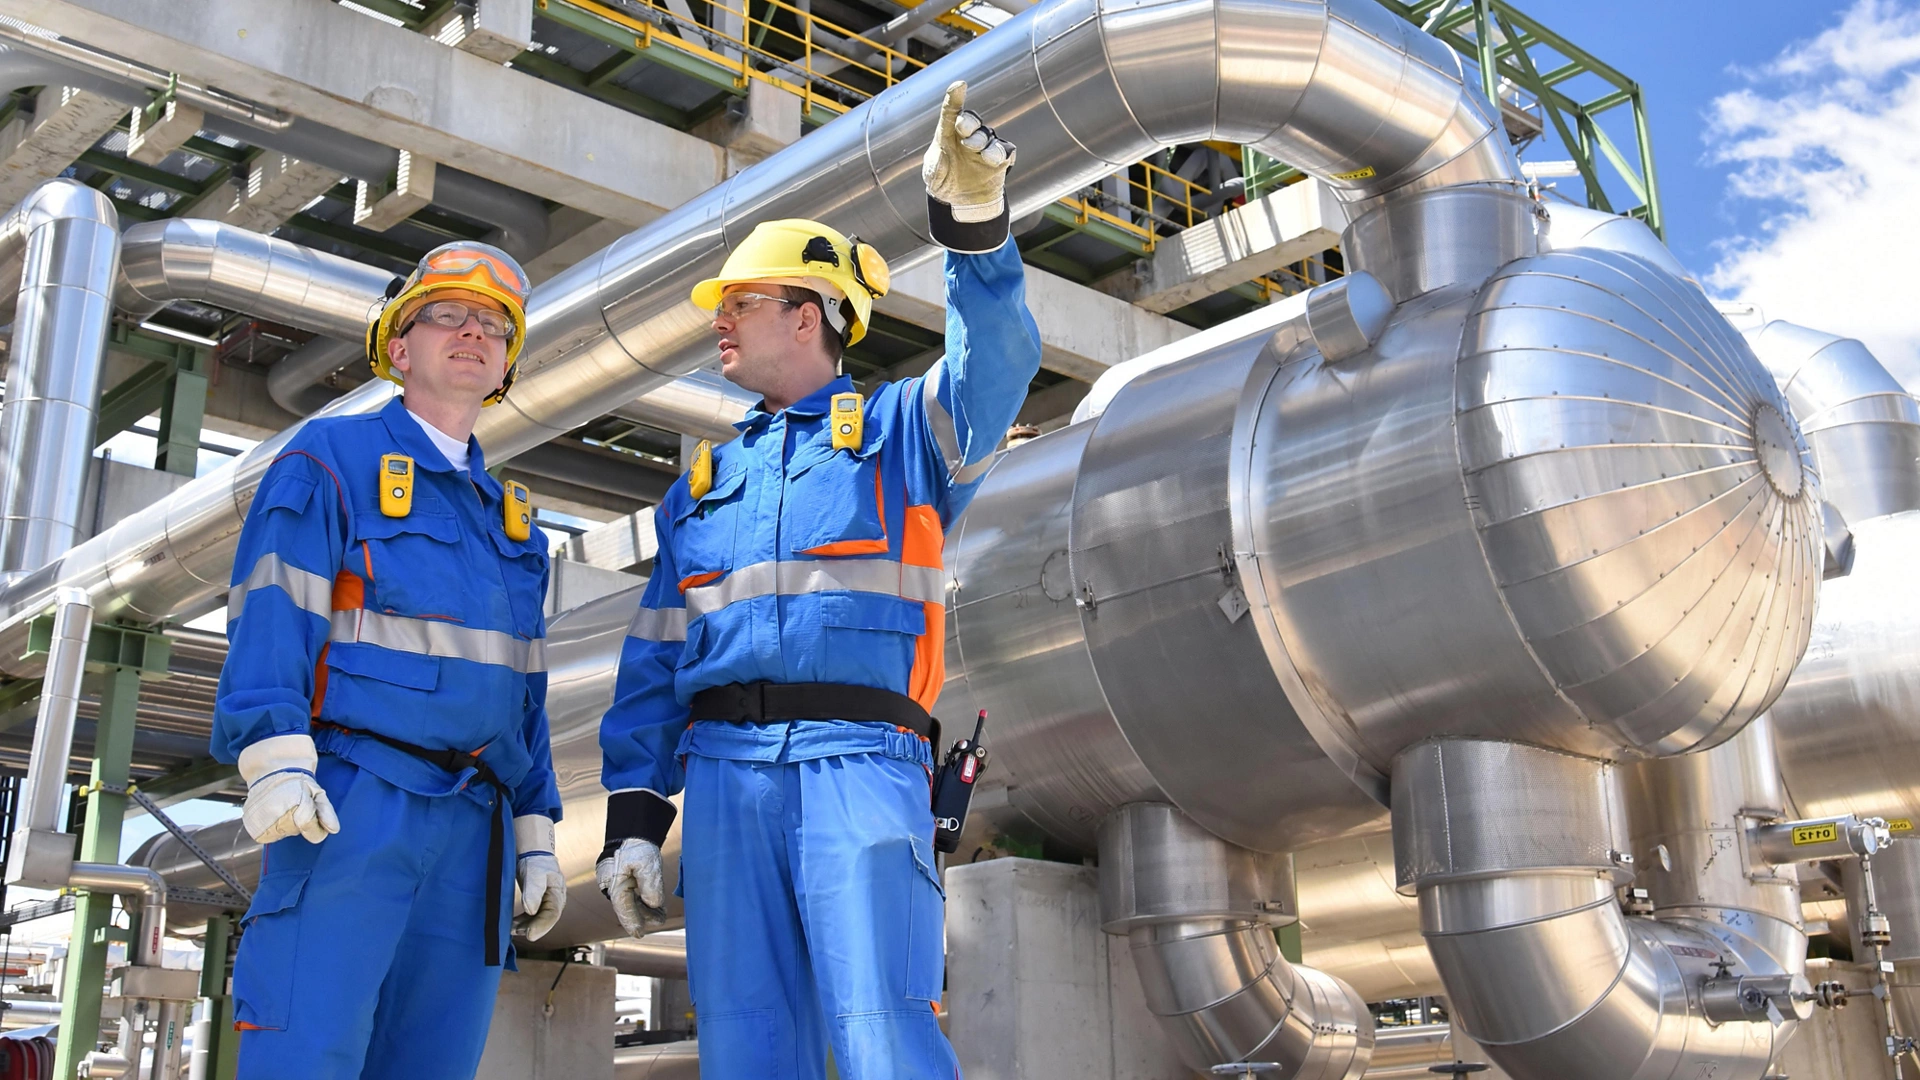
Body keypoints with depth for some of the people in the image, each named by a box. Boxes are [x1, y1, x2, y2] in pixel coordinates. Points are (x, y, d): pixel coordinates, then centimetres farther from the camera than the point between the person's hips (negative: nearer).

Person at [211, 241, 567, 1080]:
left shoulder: (511, 517, 24)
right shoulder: (330, 458, 6)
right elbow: (270, 612, -6)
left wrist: (535, 836, 16)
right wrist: (276, 756, -20)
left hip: (472, 830, 6)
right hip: (350, 804, -6)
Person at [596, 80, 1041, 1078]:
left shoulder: (900, 430, 15)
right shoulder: (703, 481, 25)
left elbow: (996, 363, -8)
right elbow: (655, 661, 20)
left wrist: (973, 227, -25)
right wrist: (633, 813, 10)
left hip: (859, 759, -4)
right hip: (725, 769, 5)